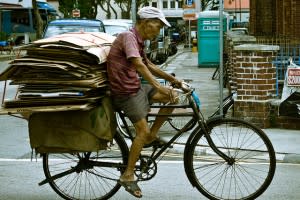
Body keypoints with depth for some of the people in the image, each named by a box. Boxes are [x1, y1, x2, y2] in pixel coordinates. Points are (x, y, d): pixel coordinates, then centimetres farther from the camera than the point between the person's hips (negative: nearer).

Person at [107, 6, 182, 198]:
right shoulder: (128, 37, -18)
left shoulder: (138, 41, 12)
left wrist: (171, 78, 21)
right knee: (143, 130, -14)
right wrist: (157, 86, -39)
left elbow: (148, 65, 24)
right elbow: (139, 65, -32)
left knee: (173, 96, 4)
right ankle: (128, 175, -5)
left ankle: (152, 135, 12)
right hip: (126, 92, -9)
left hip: (137, 86, 9)